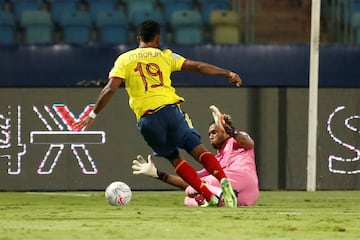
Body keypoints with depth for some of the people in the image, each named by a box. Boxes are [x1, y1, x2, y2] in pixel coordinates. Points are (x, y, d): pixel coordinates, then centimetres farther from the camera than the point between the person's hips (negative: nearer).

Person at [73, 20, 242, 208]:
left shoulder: (124, 60, 12)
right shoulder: (165, 56, 14)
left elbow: (110, 89, 0)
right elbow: (197, 66, 11)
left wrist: (93, 115, 5)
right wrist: (227, 74, 15)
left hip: (147, 118, 0)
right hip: (170, 108, 0)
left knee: (174, 158, 10)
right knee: (197, 148, -4)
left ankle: (209, 197, 0)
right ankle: (223, 180, -31)